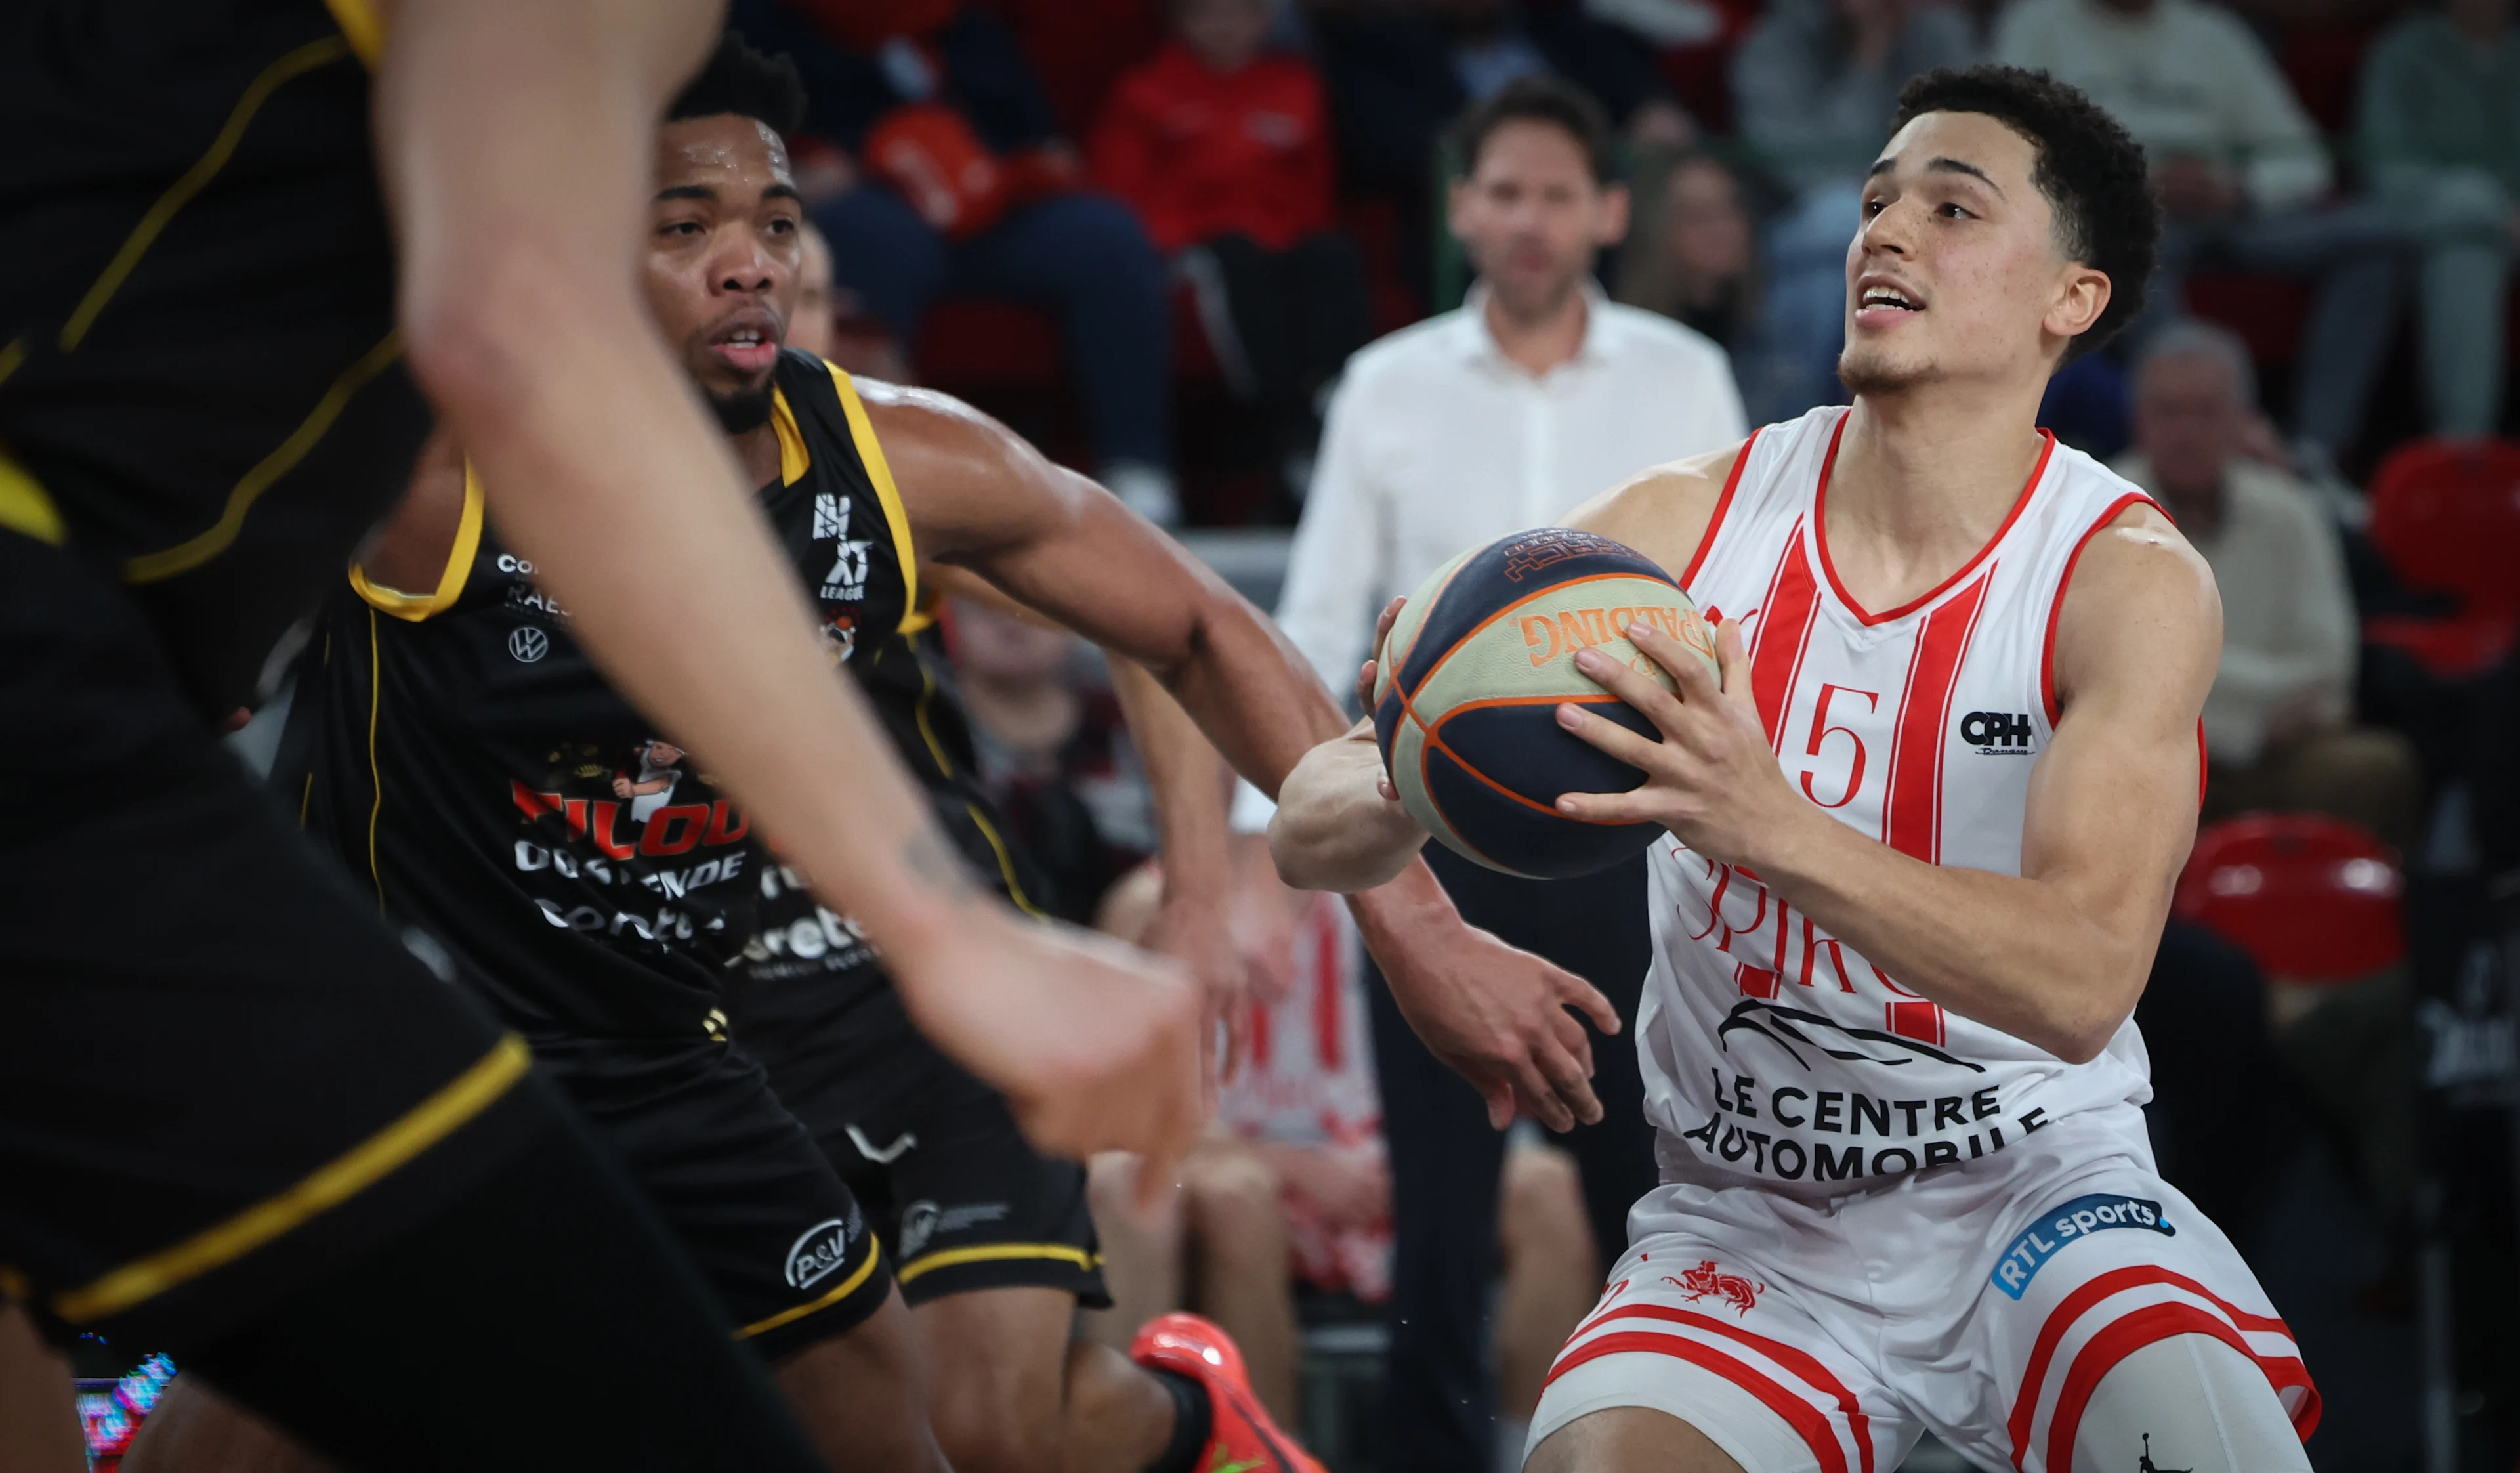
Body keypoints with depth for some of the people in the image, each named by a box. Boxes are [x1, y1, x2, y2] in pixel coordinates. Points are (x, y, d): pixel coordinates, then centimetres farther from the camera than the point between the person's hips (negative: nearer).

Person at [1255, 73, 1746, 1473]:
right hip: (1440, 828, 0)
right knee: (1438, 1218, 2)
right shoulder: (1388, 387, 3)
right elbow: (1314, 624, 5)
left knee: (1654, 1203, 1)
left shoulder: (1684, 379, 3)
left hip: (1624, 831, 0)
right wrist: (1262, 842, -4)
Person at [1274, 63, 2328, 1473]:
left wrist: (1773, 827, -40)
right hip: (1750, 1224, 2)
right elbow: (1313, 830, -5)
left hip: (2039, 1194, -1)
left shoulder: (2130, 576, -10)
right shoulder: (1682, 524, -3)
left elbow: (2084, 978, -25)